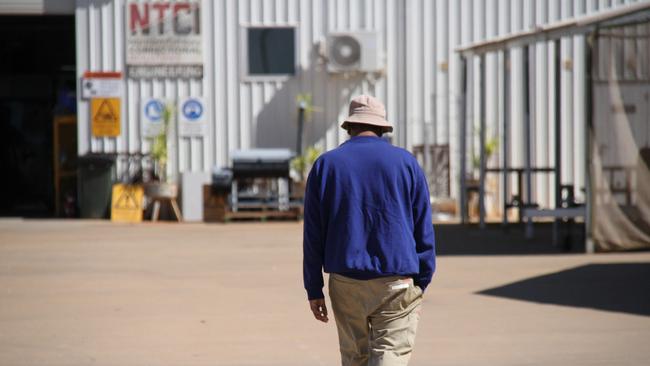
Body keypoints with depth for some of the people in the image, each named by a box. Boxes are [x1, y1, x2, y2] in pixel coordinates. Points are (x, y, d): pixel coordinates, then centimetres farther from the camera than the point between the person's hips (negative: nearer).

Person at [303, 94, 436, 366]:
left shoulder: (325, 164, 6)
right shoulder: (406, 162, 5)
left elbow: (313, 235, 5)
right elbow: (424, 231, 4)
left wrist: (314, 289, 8)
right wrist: (422, 283, 10)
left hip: (345, 283, 2)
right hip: (397, 282, -2)